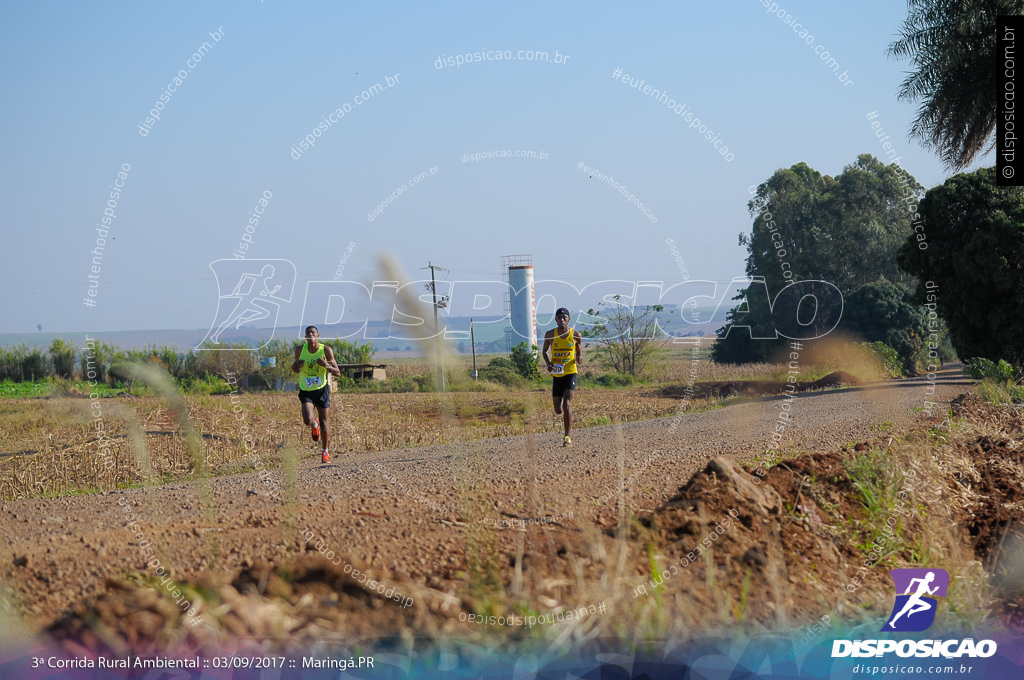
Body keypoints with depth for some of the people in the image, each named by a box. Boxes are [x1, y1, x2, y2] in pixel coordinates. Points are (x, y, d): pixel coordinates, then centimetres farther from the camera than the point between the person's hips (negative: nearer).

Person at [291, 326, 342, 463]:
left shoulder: (326, 350, -7)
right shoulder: (300, 350, -3)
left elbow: (337, 373, -4)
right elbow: (295, 369, 12)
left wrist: (326, 366, -24)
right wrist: (296, 366, -13)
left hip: (321, 389, 0)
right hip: (305, 391, 0)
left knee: (323, 421, 5)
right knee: (308, 420, -19)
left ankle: (325, 452, 23)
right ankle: (315, 425, 21)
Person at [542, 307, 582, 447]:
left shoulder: (576, 335, -2)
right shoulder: (550, 334, -1)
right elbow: (544, 351, 13)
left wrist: (579, 359, -13)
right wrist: (548, 363, -7)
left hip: (570, 373, -2)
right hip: (556, 375, 2)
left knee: (566, 404, -20)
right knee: (558, 410, 6)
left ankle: (567, 437, -12)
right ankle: (567, 415, 45)